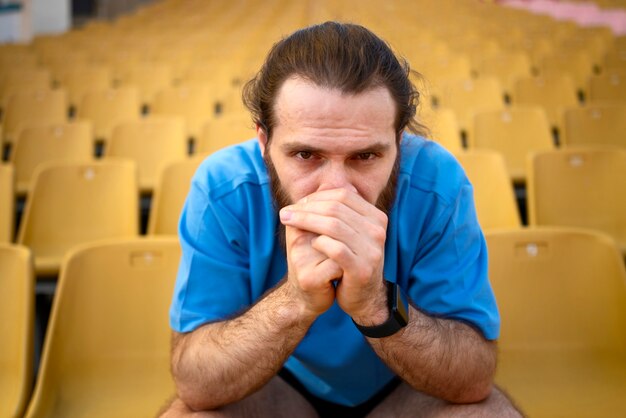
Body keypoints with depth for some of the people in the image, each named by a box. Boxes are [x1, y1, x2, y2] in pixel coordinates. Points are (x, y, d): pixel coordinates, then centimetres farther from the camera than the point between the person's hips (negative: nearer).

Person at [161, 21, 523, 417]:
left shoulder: (437, 183, -24)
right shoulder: (222, 190, -24)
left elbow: (474, 381, -23)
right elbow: (196, 385, -24)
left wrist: (377, 306, -41)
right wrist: (294, 301, -40)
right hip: (279, 383, 0)